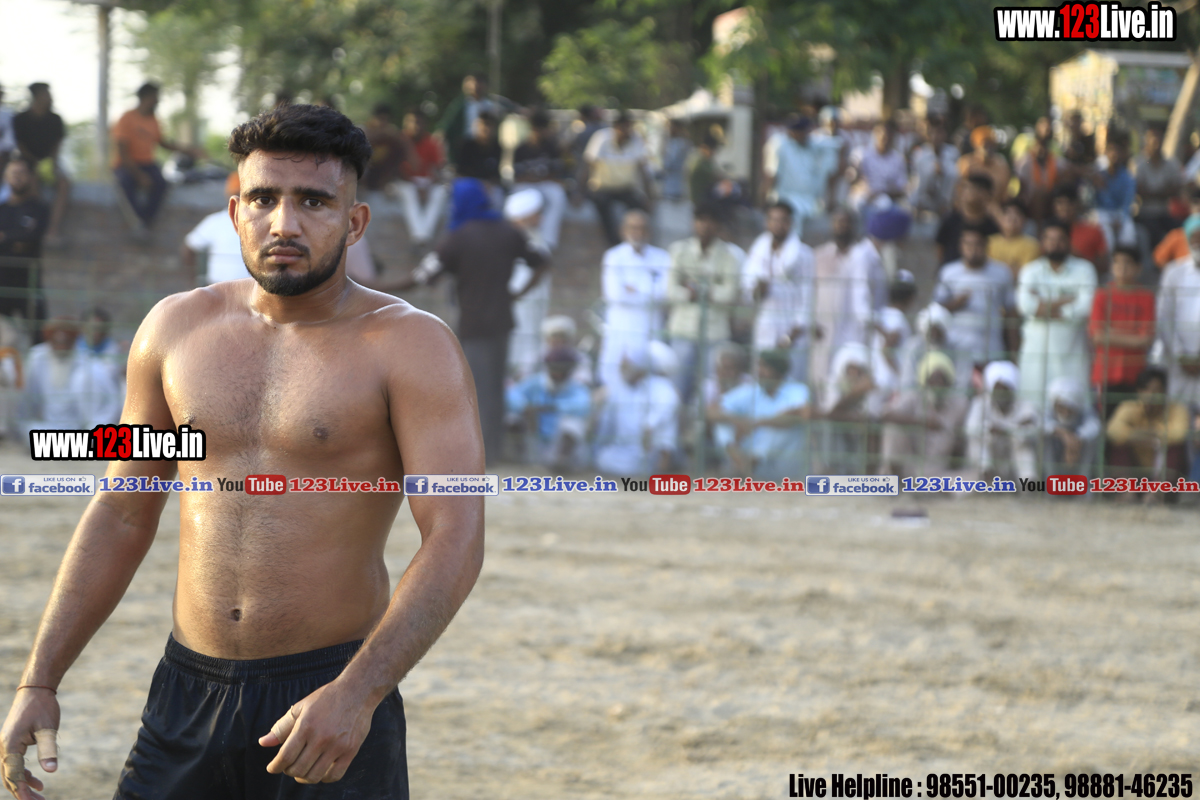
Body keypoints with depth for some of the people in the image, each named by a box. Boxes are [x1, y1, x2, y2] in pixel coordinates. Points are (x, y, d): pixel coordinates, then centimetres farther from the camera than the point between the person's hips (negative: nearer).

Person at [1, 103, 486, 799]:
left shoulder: (410, 345, -7)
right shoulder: (176, 328, 7)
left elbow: (456, 540, -16)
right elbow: (121, 514, 15)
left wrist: (355, 694, -28)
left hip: (332, 698, -3)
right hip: (188, 690, 4)